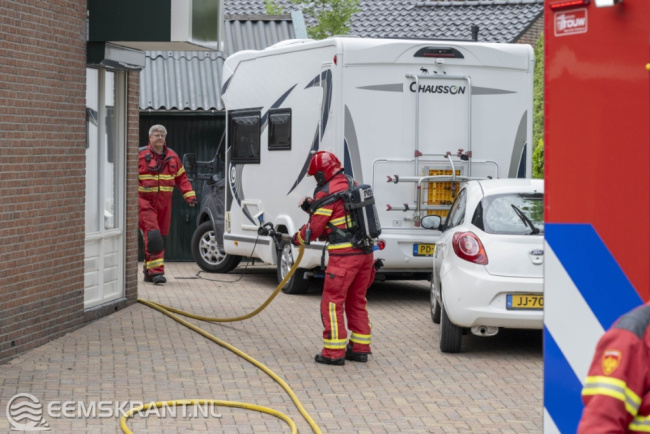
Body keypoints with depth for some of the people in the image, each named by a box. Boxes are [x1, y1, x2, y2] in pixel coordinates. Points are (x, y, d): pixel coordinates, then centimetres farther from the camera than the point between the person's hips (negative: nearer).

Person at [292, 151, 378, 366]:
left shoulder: (326, 194, -11)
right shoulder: (354, 186, 13)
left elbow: (314, 228, -6)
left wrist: (298, 238, 12)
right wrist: (311, 206, 17)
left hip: (344, 255, -8)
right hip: (365, 252, 8)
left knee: (333, 302, -1)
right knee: (357, 301, 17)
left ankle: (334, 352, -2)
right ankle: (360, 348, 20)